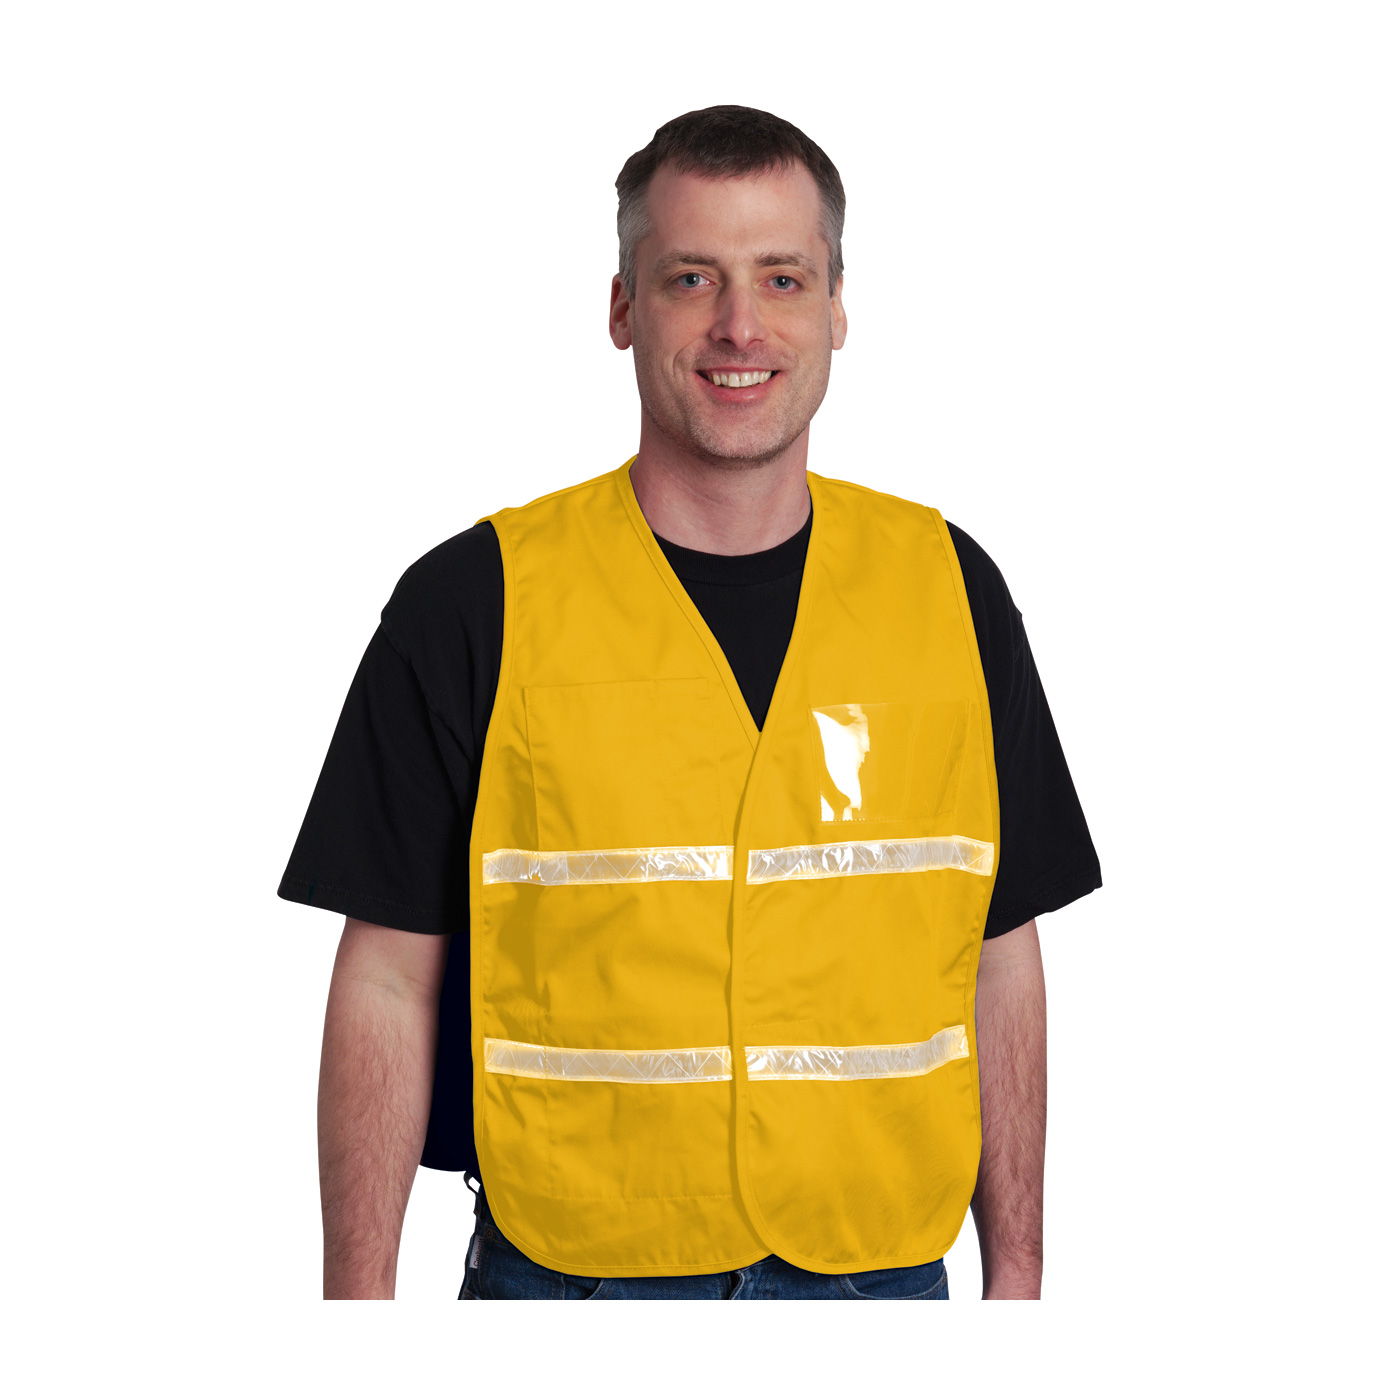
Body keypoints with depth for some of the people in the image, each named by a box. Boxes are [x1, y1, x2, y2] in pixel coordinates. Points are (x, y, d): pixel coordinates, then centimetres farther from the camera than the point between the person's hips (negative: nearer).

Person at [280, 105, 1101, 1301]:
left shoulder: (950, 590, 3)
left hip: (882, 1270, 2)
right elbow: (388, 984, -3)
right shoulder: (475, 601, -6)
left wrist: (1016, 1275, 6)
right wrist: (361, 1293, -6)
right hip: (567, 1270, -2)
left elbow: (1002, 962, 8)